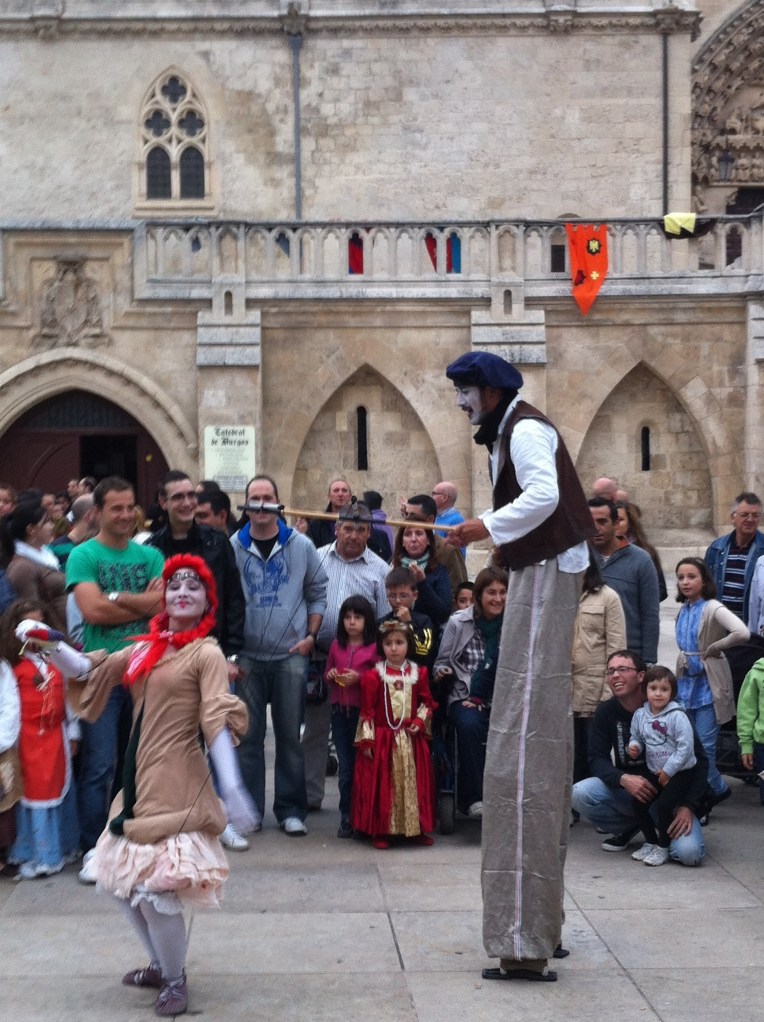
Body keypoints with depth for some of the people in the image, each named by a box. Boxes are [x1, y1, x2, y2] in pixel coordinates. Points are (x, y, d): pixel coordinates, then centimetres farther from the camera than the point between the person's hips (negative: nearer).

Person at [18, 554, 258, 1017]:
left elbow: (218, 721, -15)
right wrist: (50, 643, -2)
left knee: (155, 887, -9)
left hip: (176, 787, -7)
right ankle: (161, 965, 35)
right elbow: (87, 672, 15)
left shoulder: (207, 654, -5)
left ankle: (175, 980, 13)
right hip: (141, 783, 7)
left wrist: (232, 787, -25)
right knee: (125, 879, 16)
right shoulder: (146, 649, 14)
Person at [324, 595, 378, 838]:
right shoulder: (336, 645, 11)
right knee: (345, 767, 6)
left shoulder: (374, 647, -3)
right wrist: (331, 675, 0)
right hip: (340, 711, 4)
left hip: (364, 711, -4)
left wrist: (358, 677, -18)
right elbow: (327, 673, 21)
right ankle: (347, 818, 12)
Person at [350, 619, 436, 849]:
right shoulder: (373, 676, -6)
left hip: (411, 740, 3)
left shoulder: (418, 674, 3)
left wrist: (419, 721, -5)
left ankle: (416, 828, 17)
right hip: (383, 740, -3)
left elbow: (427, 702, 12)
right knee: (381, 784, -1)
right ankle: (380, 830, 6)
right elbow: (367, 711, -5)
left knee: (414, 782, 7)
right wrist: (366, 740, -8)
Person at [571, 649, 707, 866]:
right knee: (580, 793, -25)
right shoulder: (606, 712, -4)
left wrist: (688, 806, -24)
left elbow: (698, 761, -13)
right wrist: (623, 779, -28)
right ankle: (627, 829, 4)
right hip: (626, 791, 4)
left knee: (689, 853, -29)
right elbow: (597, 759, -7)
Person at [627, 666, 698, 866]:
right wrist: (634, 746, -8)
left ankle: (663, 848, 0)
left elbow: (686, 747, -18)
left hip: (679, 773, -6)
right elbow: (636, 736, 17)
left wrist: (668, 770, -17)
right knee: (639, 803, -1)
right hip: (654, 773, 6)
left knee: (663, 806, -19)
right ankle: (650, 842, 19)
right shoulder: (640, 715, 0)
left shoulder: (677, 716, -17)